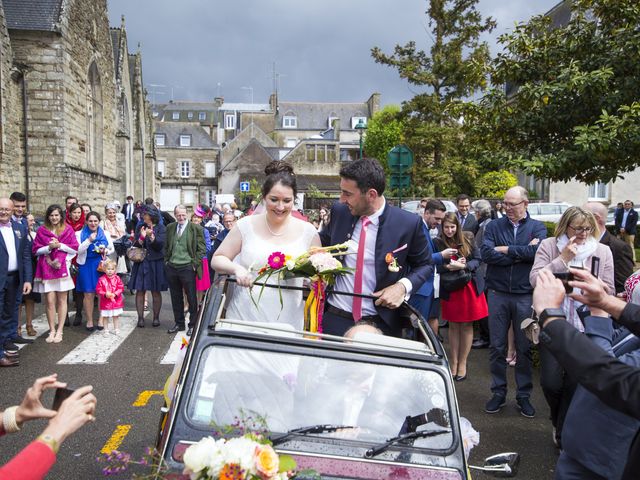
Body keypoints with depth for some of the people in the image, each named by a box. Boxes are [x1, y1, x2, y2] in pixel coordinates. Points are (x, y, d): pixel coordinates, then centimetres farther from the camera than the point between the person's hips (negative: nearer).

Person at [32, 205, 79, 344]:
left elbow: (75, 249, 3)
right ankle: (52, 331, 7)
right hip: (47, 268, 0)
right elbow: (36, 249, 5)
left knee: (61, 300, 2)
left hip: (63, 267, 0)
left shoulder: (68, 229, 7)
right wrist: (49, 247, -11)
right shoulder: (41, 230, 8)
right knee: (50, 301, -3)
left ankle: (59, 331, 9)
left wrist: (59, 245, -9)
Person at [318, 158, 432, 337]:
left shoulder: (408, 223, -11)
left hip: (380, 324, -2)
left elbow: (425, 265, 2)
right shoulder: (339, 212, -2)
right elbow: (324, 242, 17)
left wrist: (403, 286, -15)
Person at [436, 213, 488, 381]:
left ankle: (462, 363, 18)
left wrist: (464, 266, -21)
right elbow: (435, 267, -5)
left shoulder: (467, 239, -2)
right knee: (453, 326, 9)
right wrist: (449, 266, -23)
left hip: (469, 288, 0)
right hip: (449, 290, 0)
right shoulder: (438, 243, -4)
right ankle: (453, 362, 22)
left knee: (467, 325, 6)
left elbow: (477, 260, -2)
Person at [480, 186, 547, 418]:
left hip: (526, 295, -1)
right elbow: (486, 253, -12)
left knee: (524, 348, 9)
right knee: (497, 346, 8)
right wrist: (522, 253, -13)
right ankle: (498, 392, 22)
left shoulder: (537, 227, 2)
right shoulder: (494, 226, 3)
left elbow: (538, 252, -17)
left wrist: (505, 249, -11)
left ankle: (524, 395, 23)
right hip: (497, 293, 1)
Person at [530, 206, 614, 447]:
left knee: (574, 382, 7)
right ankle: (559, 422, 30)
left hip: (584, 327, 1)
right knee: (550, 381, -3)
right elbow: (535, 279, -12)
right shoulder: (548, 246, -1)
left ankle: (564, 435, 28)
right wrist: (563, 259, -16)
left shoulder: (602, 251, 2)